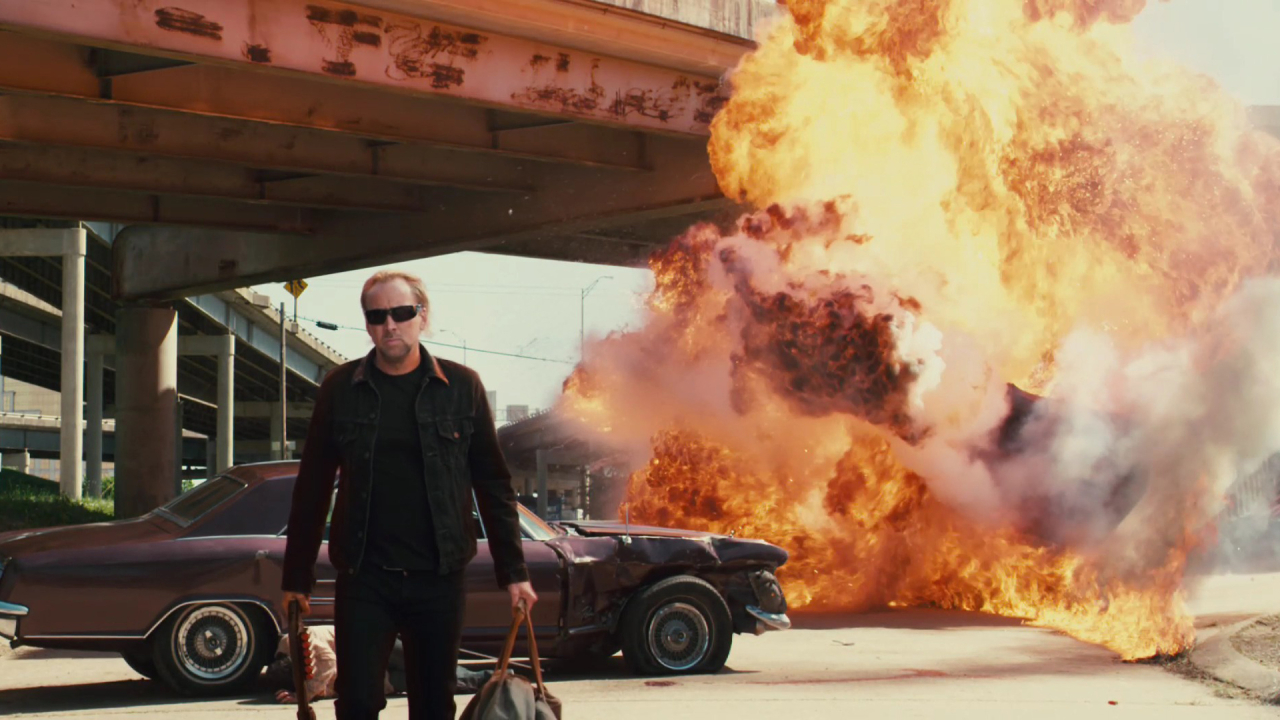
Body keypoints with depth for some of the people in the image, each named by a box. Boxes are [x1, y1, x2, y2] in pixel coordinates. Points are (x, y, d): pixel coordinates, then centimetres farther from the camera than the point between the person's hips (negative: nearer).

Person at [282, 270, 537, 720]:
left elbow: (493, 484, 5)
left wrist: (513, 571, 3)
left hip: (439, 578, 0)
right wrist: (297, 577, 7)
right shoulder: (340, 390, 3)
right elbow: (312, 488, 7)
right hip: (364, 580, 0)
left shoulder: (461, 387, 2)